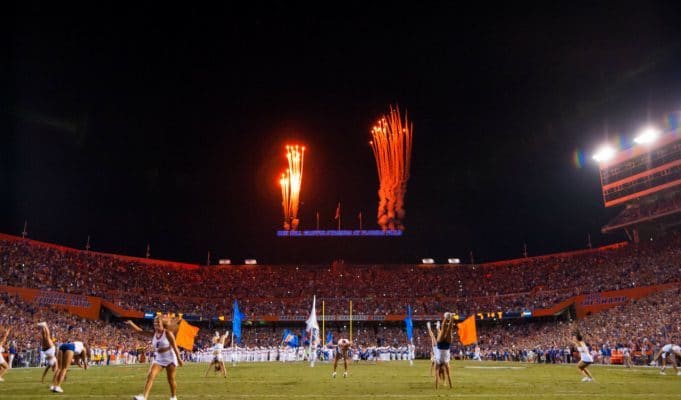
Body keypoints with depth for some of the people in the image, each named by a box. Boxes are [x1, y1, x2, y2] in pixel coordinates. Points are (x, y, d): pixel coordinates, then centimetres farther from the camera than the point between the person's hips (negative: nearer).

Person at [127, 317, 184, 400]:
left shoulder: (168, 333, -12)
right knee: (150, 375, -15)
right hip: (158, 359, 5)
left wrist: (179, 359, -11)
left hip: (170, 359, -4)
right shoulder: (153, 334, 2)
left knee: (171, 379, 6)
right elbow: (140, 331, -2)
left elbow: (174, 347, -11)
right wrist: (131, 324, -16)